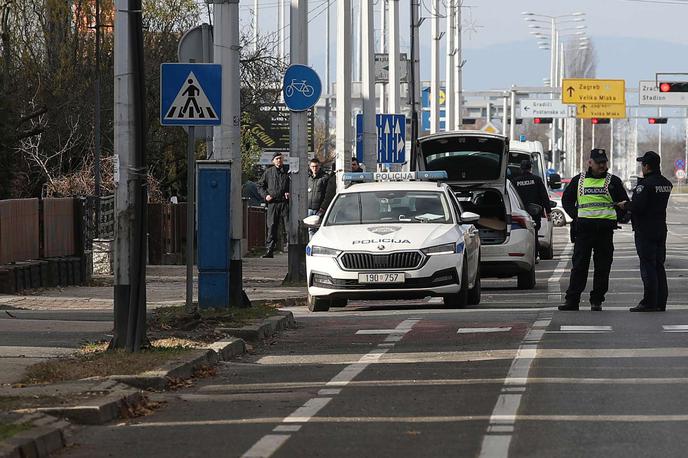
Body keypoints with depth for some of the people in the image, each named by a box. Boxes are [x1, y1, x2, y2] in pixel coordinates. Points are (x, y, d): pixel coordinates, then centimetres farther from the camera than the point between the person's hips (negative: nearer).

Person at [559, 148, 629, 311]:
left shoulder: (613, 181, 9)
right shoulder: (579, 180, 12)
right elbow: (567, 200, 19)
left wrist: (615, 218, -1)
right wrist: (576, 216, 5)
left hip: (605, 229, 0)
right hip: (583, 229, 0)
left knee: (602, 267, 1)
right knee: (579, 265, -2)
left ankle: (597, 301, 8)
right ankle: (572, 300, 0)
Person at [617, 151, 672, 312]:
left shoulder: (646, 184, -17)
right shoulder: (666, 184, 10)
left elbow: (638, 206, -23)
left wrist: (625, 205, -4)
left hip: (645, 231, -8)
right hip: (661, 229, 8)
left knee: (648, 267, -6)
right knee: (659, 266, 12)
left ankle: (649, 303, -7)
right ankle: (660, 302, 13)